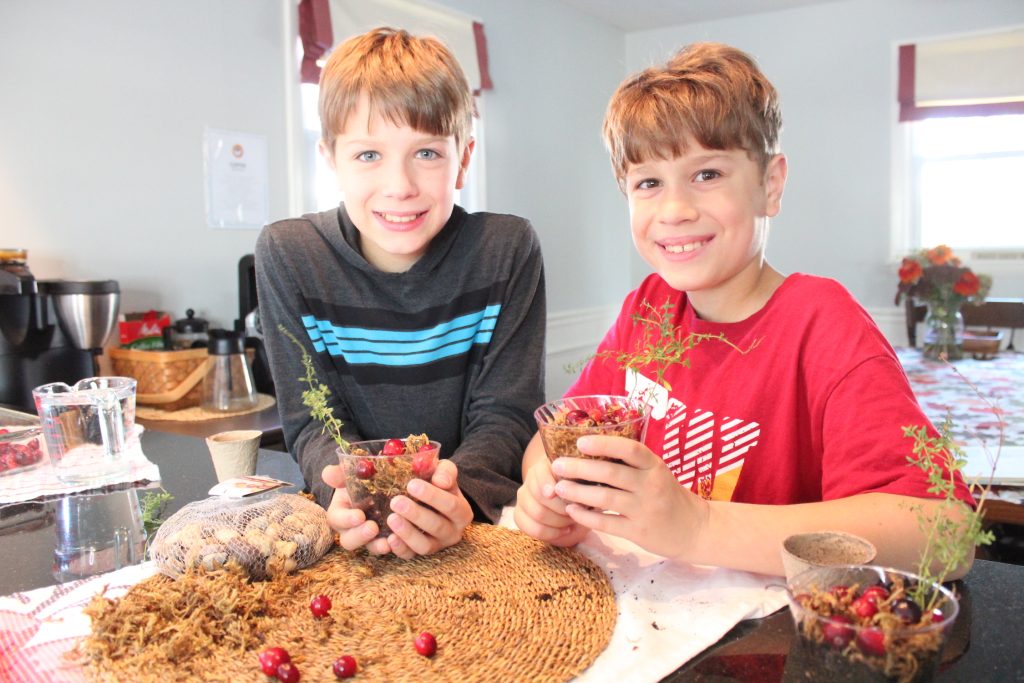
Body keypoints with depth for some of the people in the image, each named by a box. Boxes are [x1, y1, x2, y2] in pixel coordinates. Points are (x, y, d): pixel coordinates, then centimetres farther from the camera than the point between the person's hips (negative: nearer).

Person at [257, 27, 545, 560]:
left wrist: (458, 492, -28)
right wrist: (347, 494, -26)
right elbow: (310, 419, -5)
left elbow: (502, 414, -8)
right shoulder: (286, 256, -6)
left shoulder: (508, 251, -8)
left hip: (482, 513, 0)